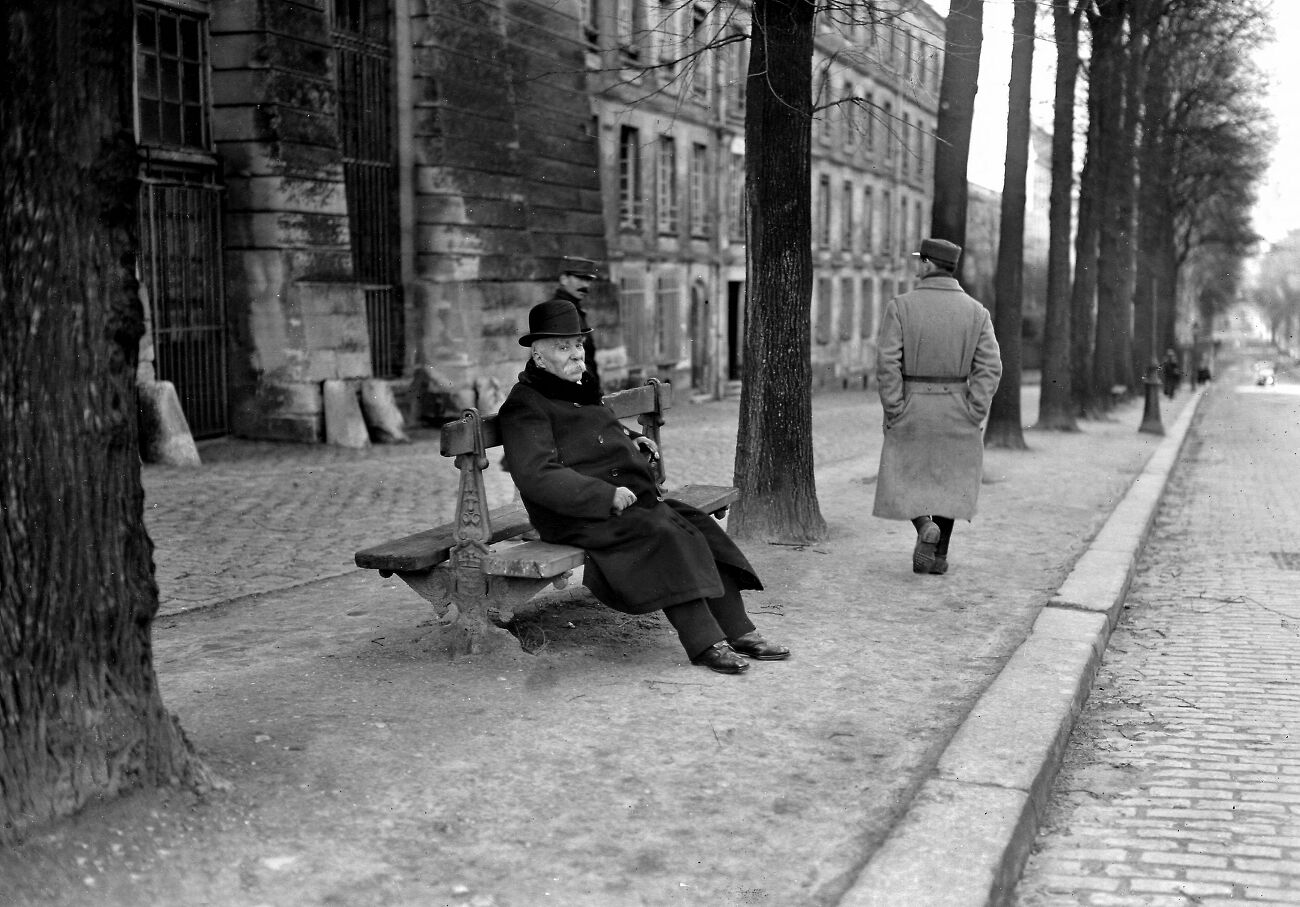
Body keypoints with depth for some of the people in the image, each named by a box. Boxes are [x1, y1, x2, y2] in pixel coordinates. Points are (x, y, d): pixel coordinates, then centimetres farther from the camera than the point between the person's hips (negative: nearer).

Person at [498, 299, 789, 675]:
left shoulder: (582, 390, 21)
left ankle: (738, 631, -11)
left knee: (701, 526, -9)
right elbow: (537, 476, -21)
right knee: (664, 534, -29)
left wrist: (631, 440, 18)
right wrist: (606, 495, -25)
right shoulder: (525, 405, -9)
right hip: (578, 516, -9)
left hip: (631, 499, 9)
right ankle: (704, 643, -29)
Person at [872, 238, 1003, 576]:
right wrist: (974, 415, -4)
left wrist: (893, 411, -9)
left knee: (906, 478, 14)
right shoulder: (976, 311, 0)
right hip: (957, 411, 2)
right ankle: (939, 555, 16)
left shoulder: (900, 307, -7)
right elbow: (990, 367, -7)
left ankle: (925, 527, -12)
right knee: (949, 478, 16)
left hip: (912, 410, -2)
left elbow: (887, 363, -14)